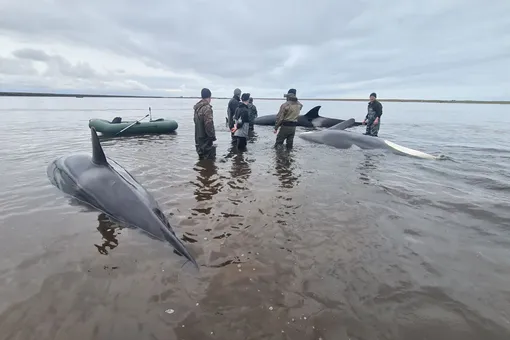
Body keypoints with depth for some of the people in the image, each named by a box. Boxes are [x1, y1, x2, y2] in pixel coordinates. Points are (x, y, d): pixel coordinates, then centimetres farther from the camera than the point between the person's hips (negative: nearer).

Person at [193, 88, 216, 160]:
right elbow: (209, 124, -23)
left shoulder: (197, 107, 10)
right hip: (206, 139, -9)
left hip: (198, 138, 10)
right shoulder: (207, 108, -18)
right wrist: (212, 136, -13)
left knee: (202, 158, 19)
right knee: (209, 159, -4)